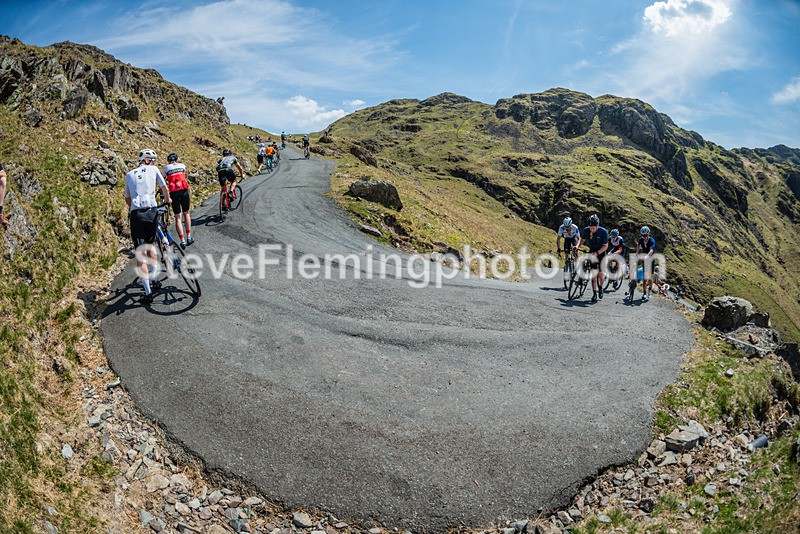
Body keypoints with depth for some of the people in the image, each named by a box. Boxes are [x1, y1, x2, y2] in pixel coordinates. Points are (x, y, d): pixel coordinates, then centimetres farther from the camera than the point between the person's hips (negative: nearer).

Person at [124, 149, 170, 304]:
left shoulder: (129, 175, 18)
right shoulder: (153, 170, 12)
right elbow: (164, 188, 15)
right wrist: (168, 199, 37)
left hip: (136, 214, 0)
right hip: (151, 211, 0)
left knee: (140, 254, -3)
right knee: (150, 244, 25)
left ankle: (148, 291, -9)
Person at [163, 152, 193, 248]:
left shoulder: (166, 168, 11)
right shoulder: (182, 166, 13)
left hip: (174, 193, -1)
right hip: (184, 191, 1)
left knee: (178, 217, 2)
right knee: (186, 213, 18)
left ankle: (183, 241, -3)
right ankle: (189, 237, 19)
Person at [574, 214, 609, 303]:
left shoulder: (603, 231, -22)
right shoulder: (586, 230, -15)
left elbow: (605, 246, -17)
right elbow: (582, 239, 2)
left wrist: (597, 253, -31)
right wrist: (577, 246, -18)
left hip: (601, 253, -2)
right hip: (591, 252, 2)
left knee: (600, 274, -6)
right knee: (594, 274, -7)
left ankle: (600, 287, 25)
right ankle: (594, 293, 0)